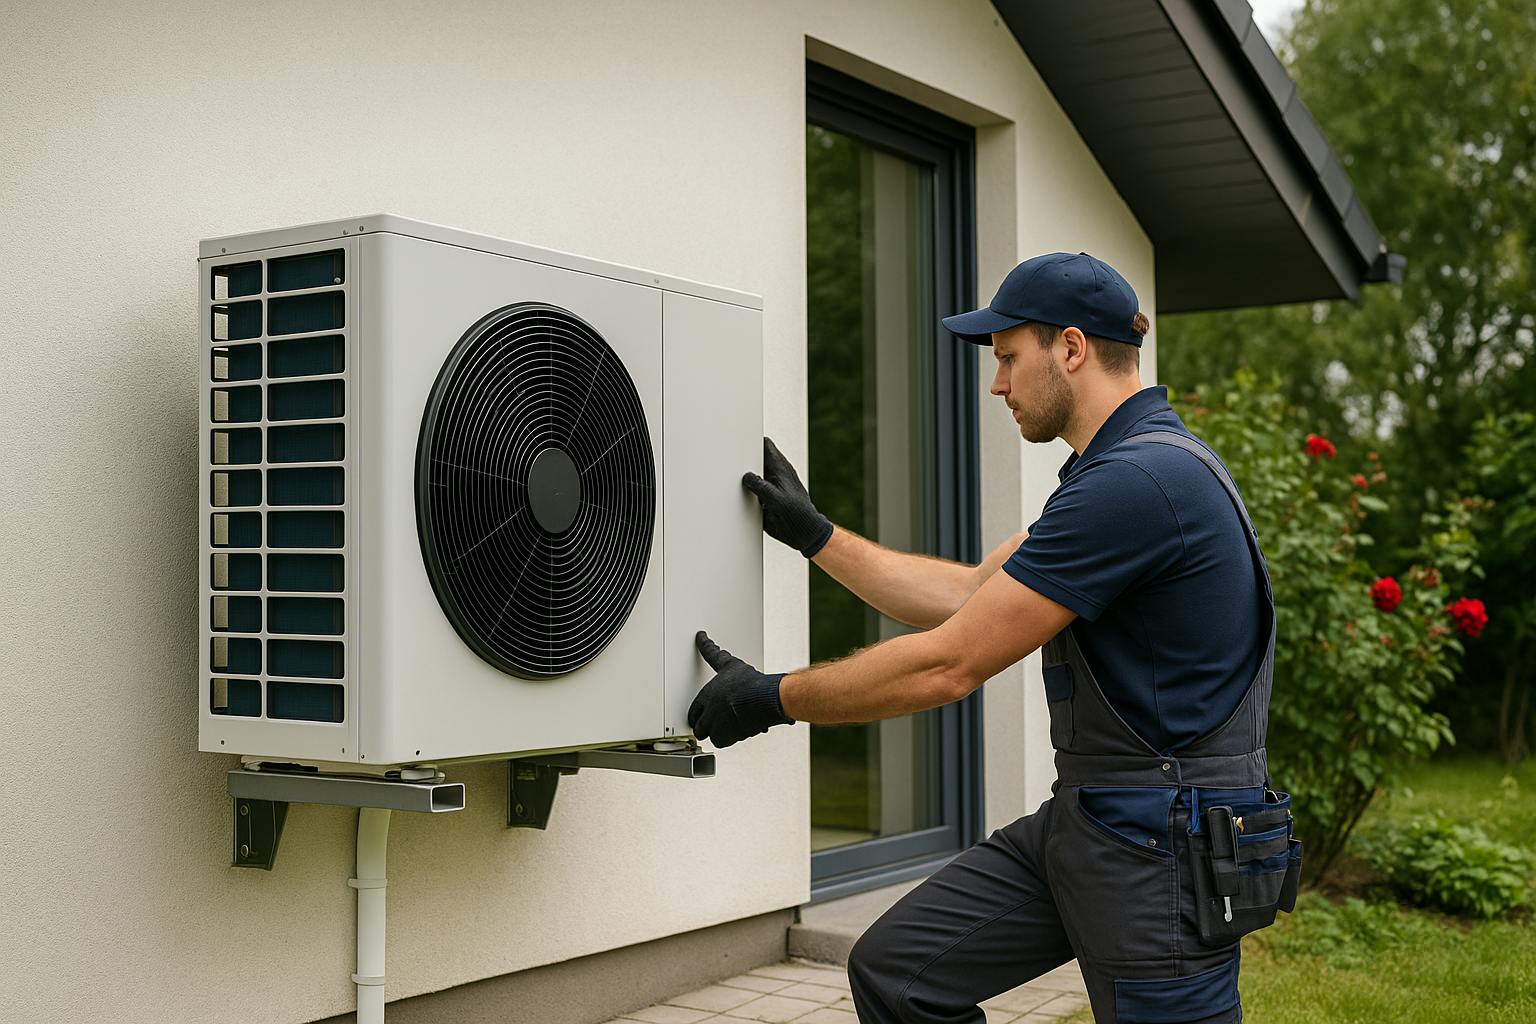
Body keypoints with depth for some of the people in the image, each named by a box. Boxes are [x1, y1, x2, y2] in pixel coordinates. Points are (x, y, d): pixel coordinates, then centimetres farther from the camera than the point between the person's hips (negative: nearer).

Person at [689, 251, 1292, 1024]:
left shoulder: (1139, 480, -22)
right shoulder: (1119, 469, 12)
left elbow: (950, 665, -20)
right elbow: (969, 595, 16)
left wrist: (771, 699, -10)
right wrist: (812, 534, 17)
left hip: (1165, 843, -10)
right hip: (1081, 815, 10)